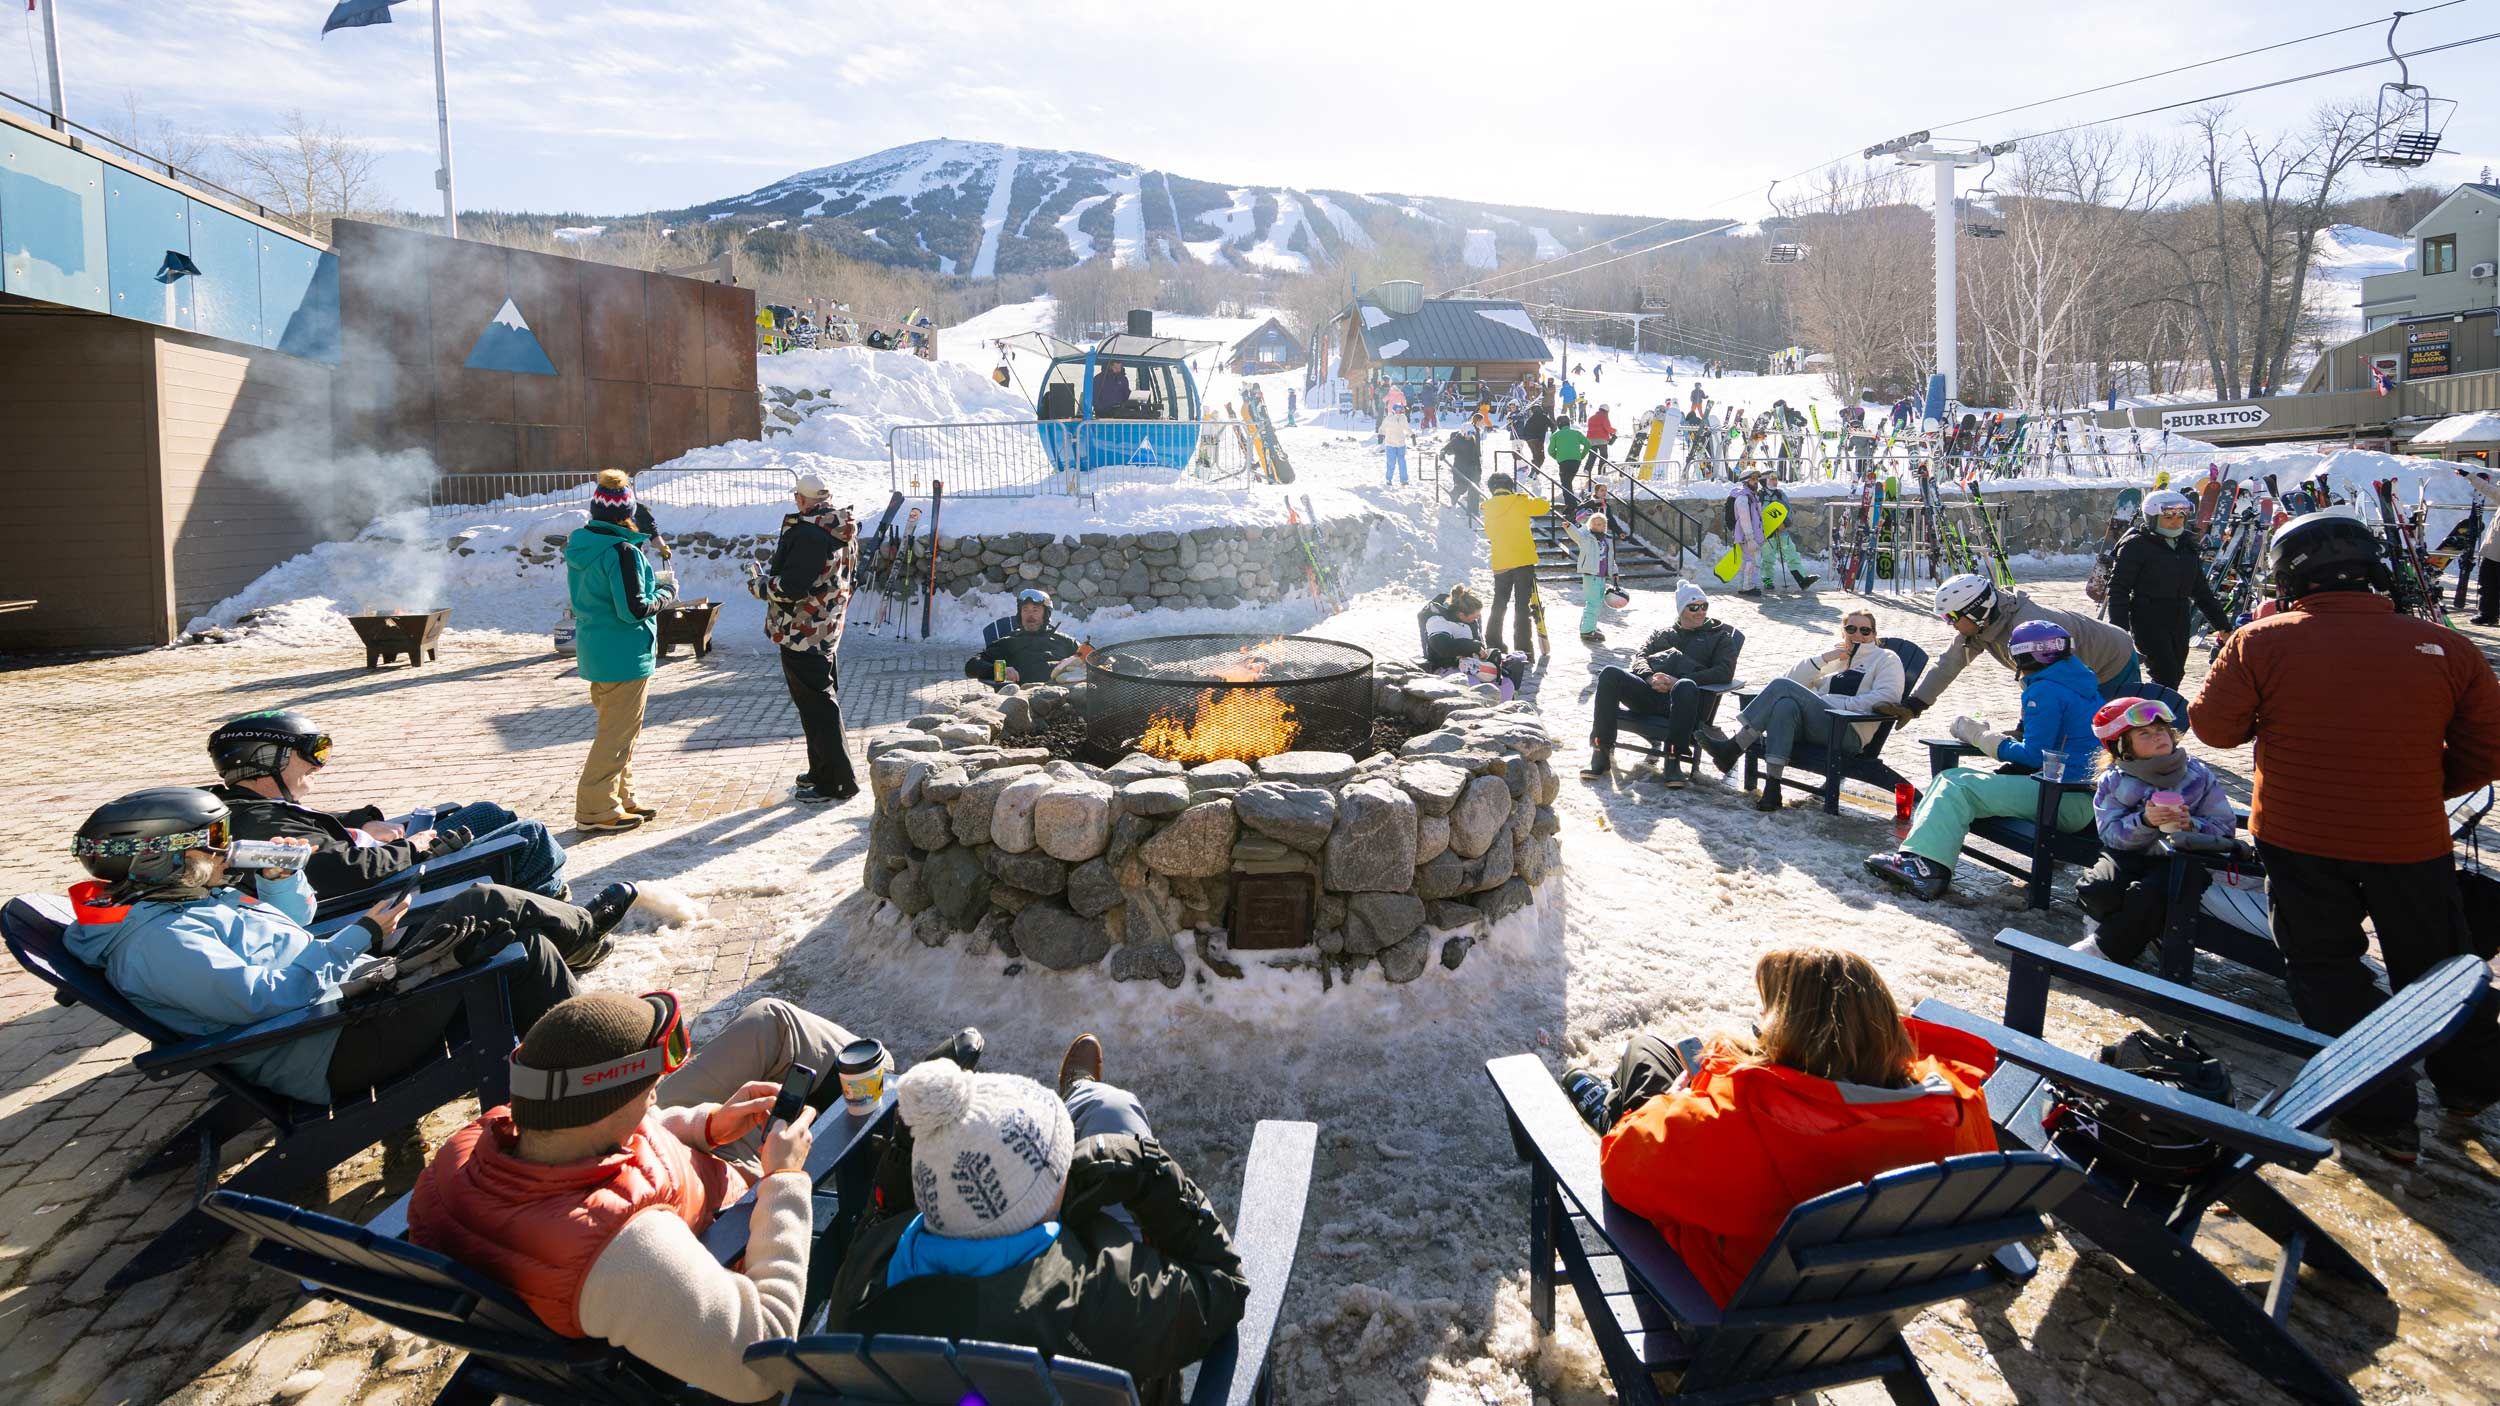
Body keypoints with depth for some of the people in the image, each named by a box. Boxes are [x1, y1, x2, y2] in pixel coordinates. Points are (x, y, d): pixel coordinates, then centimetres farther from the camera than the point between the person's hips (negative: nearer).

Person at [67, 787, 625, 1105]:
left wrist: (278, 879, 7)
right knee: (485, 904, -14)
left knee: (523, 947, 5)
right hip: (340, 1050, -10)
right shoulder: (161, 942, -19)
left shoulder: (182, 901, 13)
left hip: (346, 991, 10)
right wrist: (361, 937, -19)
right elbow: (266, 997, -26)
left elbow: (292, 926, 26)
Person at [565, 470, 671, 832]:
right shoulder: (621, 552, -21)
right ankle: (595, 809, 5)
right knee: (618, 733, 0)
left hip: (595, 650, 9)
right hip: (624, 655, -9)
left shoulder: (578, 545, 6)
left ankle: (619, 798, 29)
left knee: (618, 729, 20)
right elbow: (634, 609, -22)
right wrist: (665, 593, -5)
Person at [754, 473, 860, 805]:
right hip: (827, 628, 10)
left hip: (802, 634, -10)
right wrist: (772, 574, 19)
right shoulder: (841, 531, 9)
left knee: (815, 705, -4)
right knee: (823, 700, 18)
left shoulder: (808, 533, -22)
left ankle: (836, 781, -1)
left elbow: (790, 586, -26)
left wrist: (758, 585, -7)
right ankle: (823, 771, 30)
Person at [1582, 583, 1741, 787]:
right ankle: (1602, 753, -27)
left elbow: (1725, 673, 3)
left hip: (1679, 700, -3)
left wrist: (1678, 681, -11)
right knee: (1609, 674, -24)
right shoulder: (1663, 634, 31)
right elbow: (1640, 657, 16)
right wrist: (1650, 678, -10)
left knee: (1686, 687, -41)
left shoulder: (1720, 636, 21)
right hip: (1649, 693, 3)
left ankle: (1672, 762, -34)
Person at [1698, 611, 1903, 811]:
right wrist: (1823, 658, 7)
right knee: (1786, 705, -32)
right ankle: (1771, 787, -40)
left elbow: (1888, 696, -4)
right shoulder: (1835, 655, 33)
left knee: (1782, 686, -22)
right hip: (1811, 726, 5)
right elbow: (1794, 679, 21)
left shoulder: (1886, 658, 17)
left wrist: (1841, 704, -12)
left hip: (1847, 731, -5)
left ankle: (1733, 747, -27)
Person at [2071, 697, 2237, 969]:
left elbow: (2224, 827, 2)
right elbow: (2110, 833, -8)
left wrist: (2192, 826, -19)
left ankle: (2104, 948, -10)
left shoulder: (2199, 776, 5)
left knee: (2148, 895, -34)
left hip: (2180, 858, -1)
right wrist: (2144, 821, -27)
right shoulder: (2114, 781, 3)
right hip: (2128, 854, 1)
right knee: (2095, 888, -30)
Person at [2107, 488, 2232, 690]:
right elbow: (2119, 588, -11)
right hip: (2149, 621, -7)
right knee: (2166, 679, -15)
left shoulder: (2186, 545, 13)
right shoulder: (2136, 545, -8)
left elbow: (2201, 590, 20)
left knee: (2175, 676, 8)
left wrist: (2222, 625, 18)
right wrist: (2119, 630, -19)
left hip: (2179, 622, 7)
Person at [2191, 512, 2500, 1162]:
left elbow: (2213, 727, -6)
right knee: (2435, 962, 23)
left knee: (2327, 968, 14)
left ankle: (2381, 1117, 14)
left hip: (2299, 839, -2)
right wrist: (2421, 787, 15)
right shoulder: (2446, 648, -7)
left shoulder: (2262, 641, -14)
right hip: (2412, 840, 2)